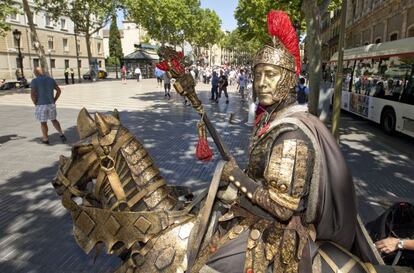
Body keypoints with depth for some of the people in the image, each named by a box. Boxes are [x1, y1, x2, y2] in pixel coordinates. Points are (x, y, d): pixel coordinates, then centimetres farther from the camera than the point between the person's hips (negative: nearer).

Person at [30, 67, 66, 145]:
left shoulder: (34, 81, -10)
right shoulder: (51, 79, 4)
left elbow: (32, 94, -18)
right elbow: (59, 90, 7)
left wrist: (36, 104, -3)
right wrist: (54, 100, 10)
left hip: (41, 105, -4)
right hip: (51, 104, 4)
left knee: (43, 122, 11)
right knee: (53, 120, 21)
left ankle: (46, 139, 23)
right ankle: (61, 134, 7)